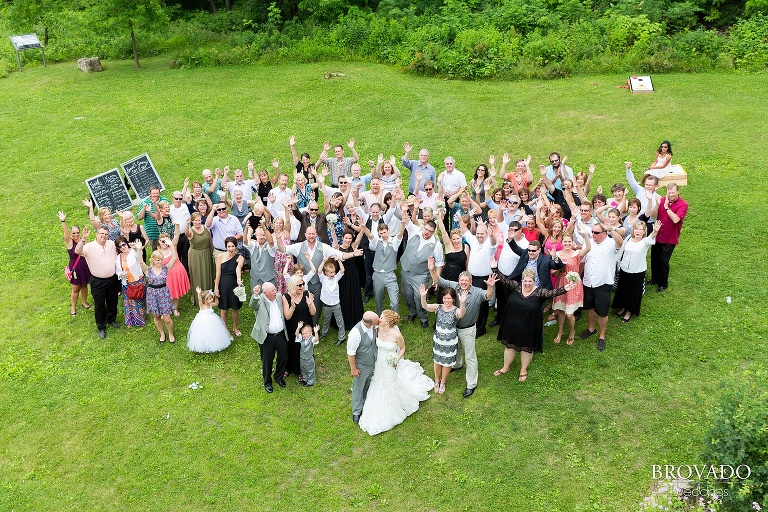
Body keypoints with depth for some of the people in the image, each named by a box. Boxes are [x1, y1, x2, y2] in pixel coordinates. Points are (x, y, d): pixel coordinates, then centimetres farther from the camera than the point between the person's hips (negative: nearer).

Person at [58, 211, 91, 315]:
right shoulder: (69, 242, -12)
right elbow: (65, 232, -30)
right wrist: (63, 221, -42)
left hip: (85, 268, 3)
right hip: (75, 269, -3)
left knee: (84, 286, 20)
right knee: (75, 289, 8)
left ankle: (84, 302, 41)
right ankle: (73, 307, 26)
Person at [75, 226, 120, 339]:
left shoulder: (112, 244, 0)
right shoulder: (90, 246, -14)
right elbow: (78, 251, -33)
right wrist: (83, 238, -46)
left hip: (112, 279, 4)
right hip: (98, 281, -4)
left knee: (113, 302, 22)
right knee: (99, 305, 9)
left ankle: (112, 320, 46)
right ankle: (101, 327, 26)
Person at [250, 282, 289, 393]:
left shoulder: (279, 297, -1)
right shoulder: (260, 301, -17)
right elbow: (252, 305, -40)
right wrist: (255, 295, -60)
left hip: (281, 335, 4)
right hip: (266, 337, -4)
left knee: (283, 358, 14)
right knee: (267, 361, 9)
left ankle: (279, 377, 40)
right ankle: (267, 382, 32)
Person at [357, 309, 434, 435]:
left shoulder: (396, 335, -28)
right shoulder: (378, 329, -15)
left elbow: (402, 348, -9)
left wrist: (397, 360, -22)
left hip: (390, 365, -5)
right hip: (379, 363, 5)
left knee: (390, 387, 15)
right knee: (378, 385, 23)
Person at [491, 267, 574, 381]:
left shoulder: (539, 292, -14)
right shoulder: (516, 286, -7)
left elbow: (551, 293, -27)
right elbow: (503, 279, -8)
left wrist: (564, 289, -42)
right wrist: (495, 268, -18)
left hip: (529, 328, -2)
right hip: (512, 325, 2)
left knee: (527, 348, 16)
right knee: (510, 345, 19)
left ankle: (523, 370, 39)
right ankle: (505, 367, 41)